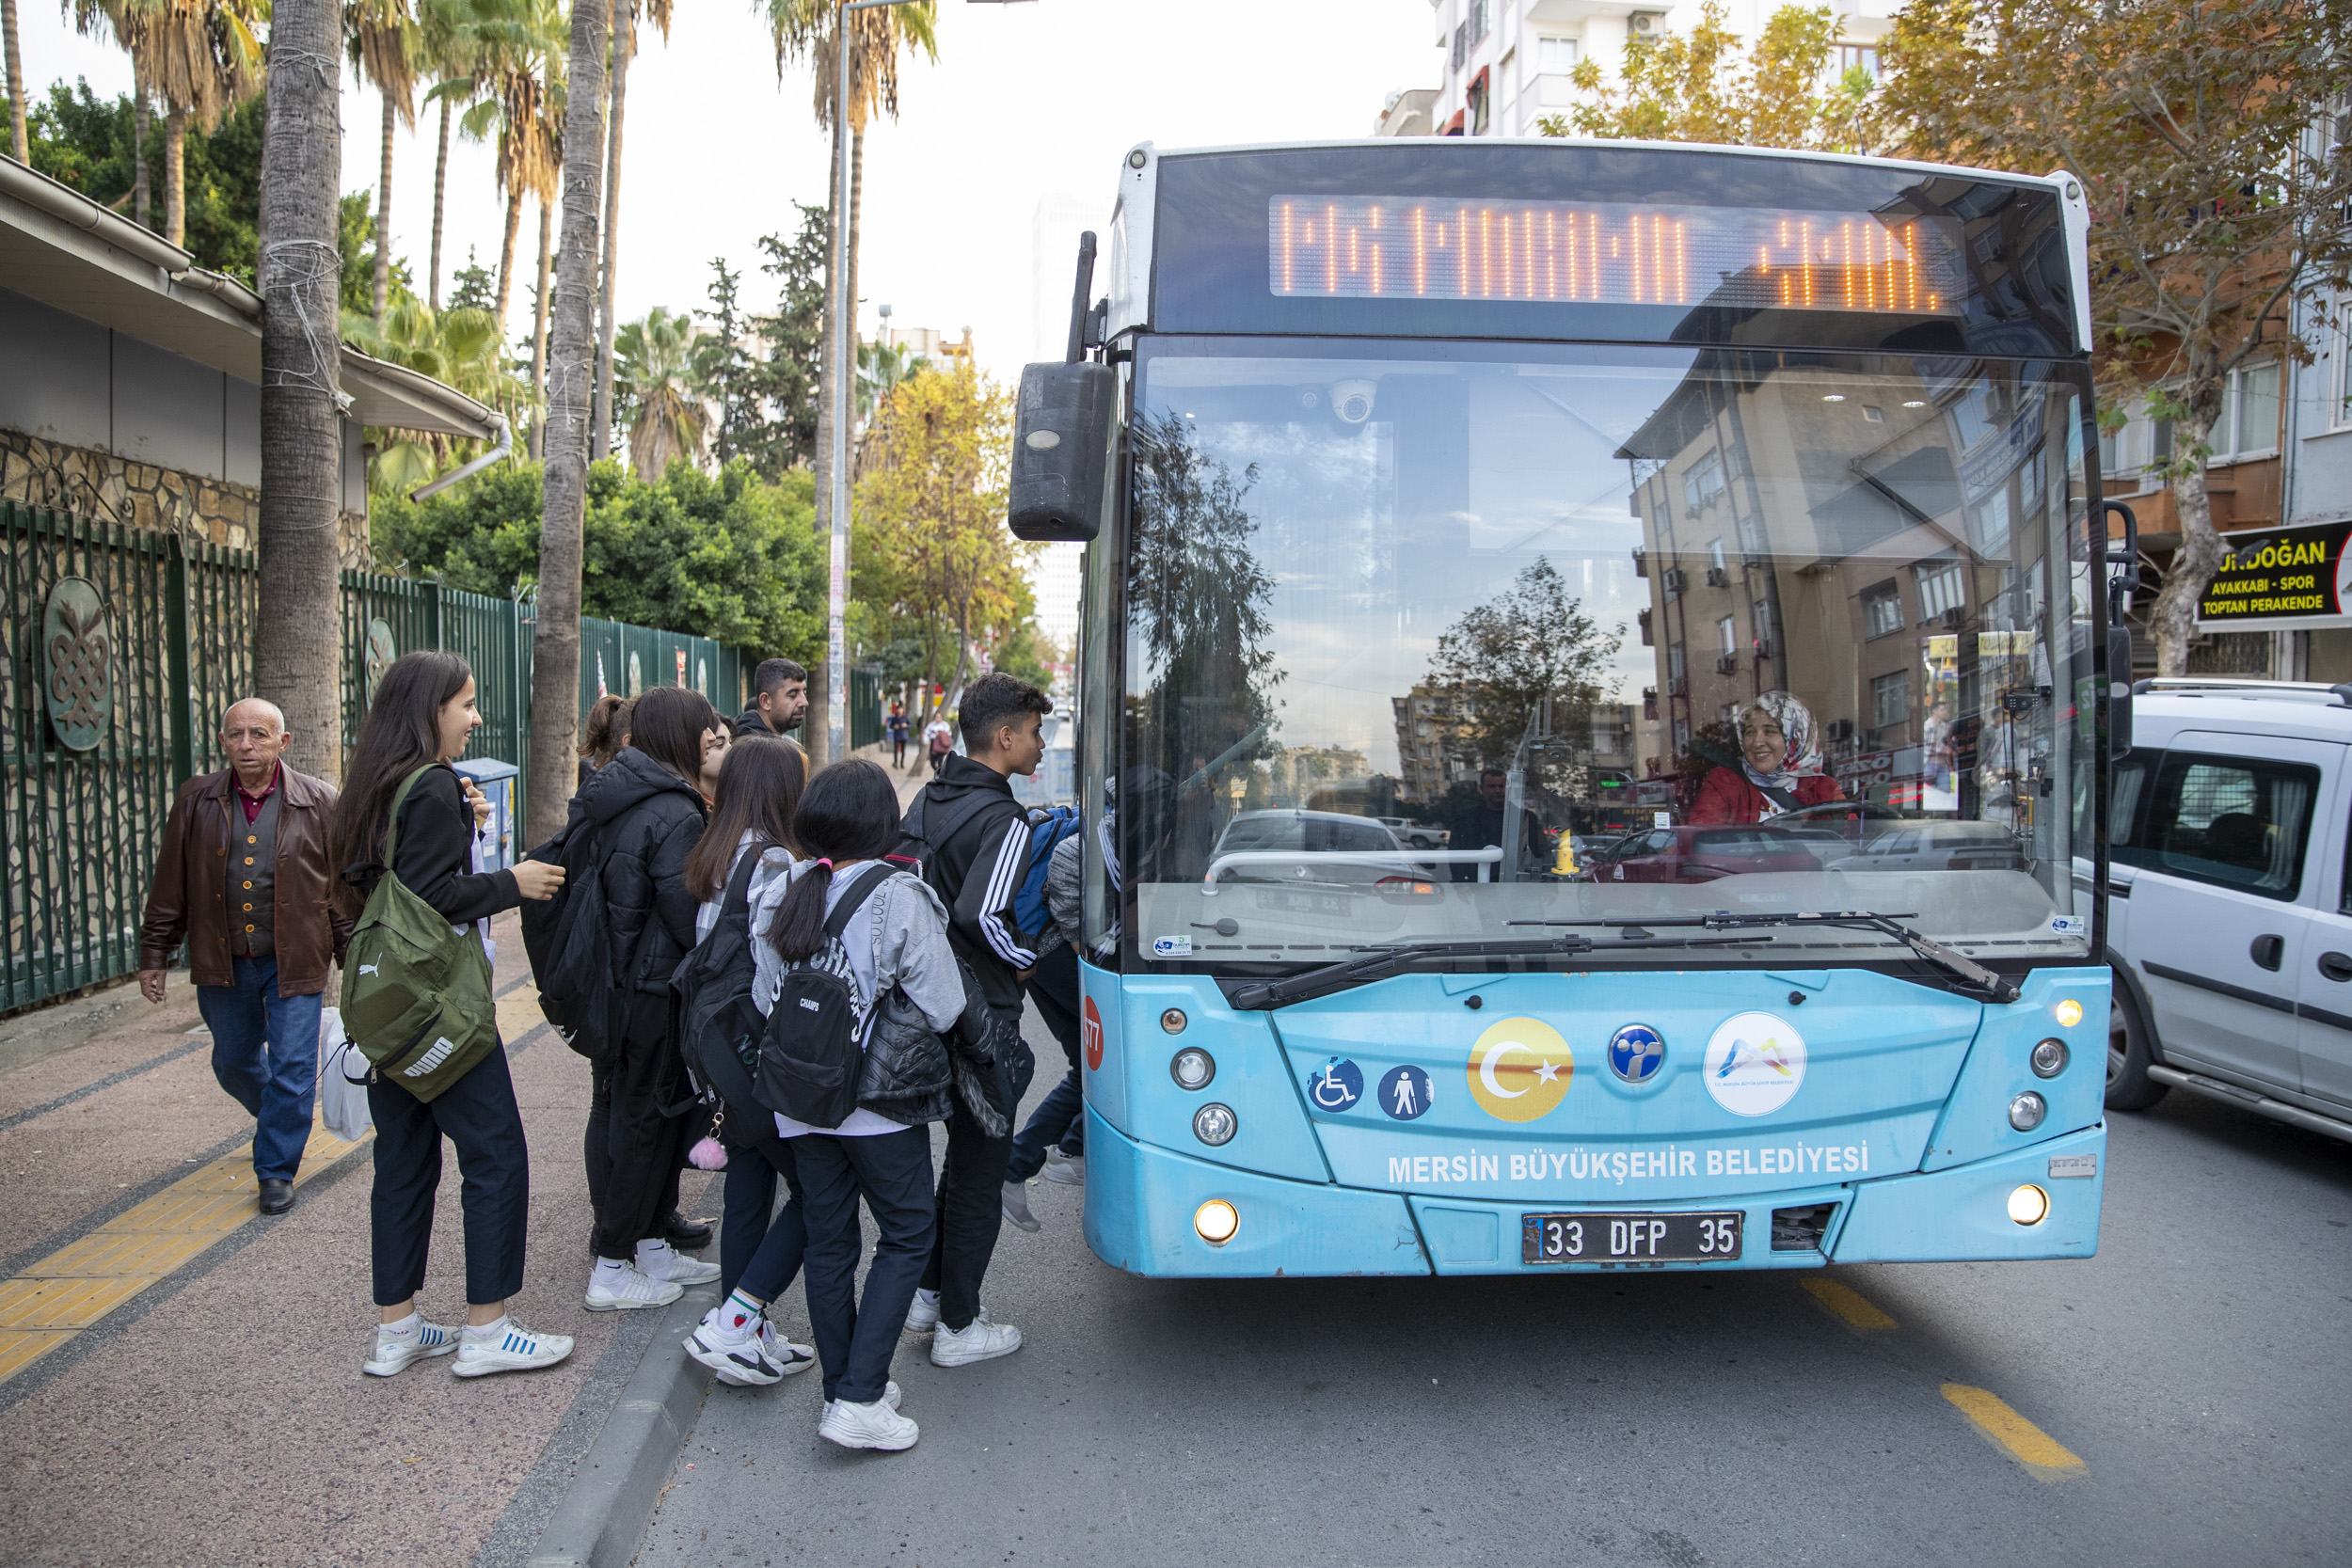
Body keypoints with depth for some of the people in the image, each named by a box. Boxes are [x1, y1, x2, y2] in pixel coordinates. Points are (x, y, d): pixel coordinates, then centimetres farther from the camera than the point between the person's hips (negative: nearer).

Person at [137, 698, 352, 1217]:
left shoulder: (319, 803, -5)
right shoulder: (196, 802, 1)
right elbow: (170, 887, 7)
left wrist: (352, 959, 0)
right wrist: (154, 955, 6)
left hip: (293, 962, -3)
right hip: (223, 962, 3)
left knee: (291, 1069, -3)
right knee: (233, 1064, 17)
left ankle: (276, 1170, 11)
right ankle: (280, 1121, 44)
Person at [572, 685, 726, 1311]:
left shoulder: (604, 797, 7)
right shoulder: (675, 816, -20)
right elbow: (691, 917, -20)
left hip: (606, 983, 9)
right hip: (652, 992, -9)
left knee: (618, 1112, 16)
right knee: (645, 1121, 3)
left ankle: (652, 1246, 30)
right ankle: (613, 1270, 12)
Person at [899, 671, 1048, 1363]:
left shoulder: (930, 799, 8)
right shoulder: (1003, 820, -19)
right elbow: (982, 913, -29)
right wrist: (1024, 962, -12)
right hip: (983, 1020, -9)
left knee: (963, 1155, 24)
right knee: (979, 1174, 5)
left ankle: (927, 1293, 31)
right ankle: (959, 1327, 16)